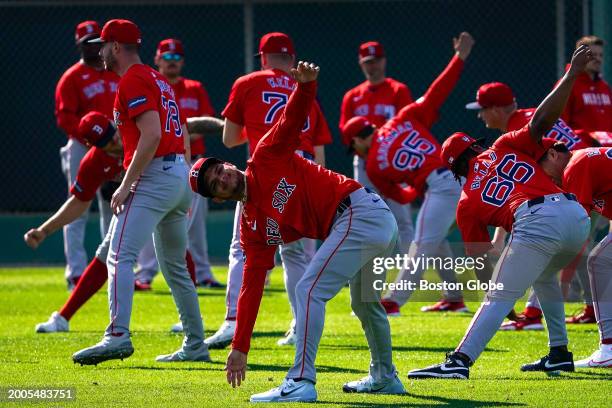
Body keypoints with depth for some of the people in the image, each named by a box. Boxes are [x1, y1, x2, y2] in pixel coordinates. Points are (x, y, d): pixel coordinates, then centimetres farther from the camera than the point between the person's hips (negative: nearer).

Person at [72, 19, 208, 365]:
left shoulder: (133, 81, -8)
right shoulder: (159, 80, 22)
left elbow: (152, 135, -21)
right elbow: (184, 136, 23)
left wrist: (126, 185, -21)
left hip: (154, 176, -10)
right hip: (180, 174, 10)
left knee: (120, 256, -19)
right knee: (175, 267, 18)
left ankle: (119, 336, -34)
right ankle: (195, 345, 21)